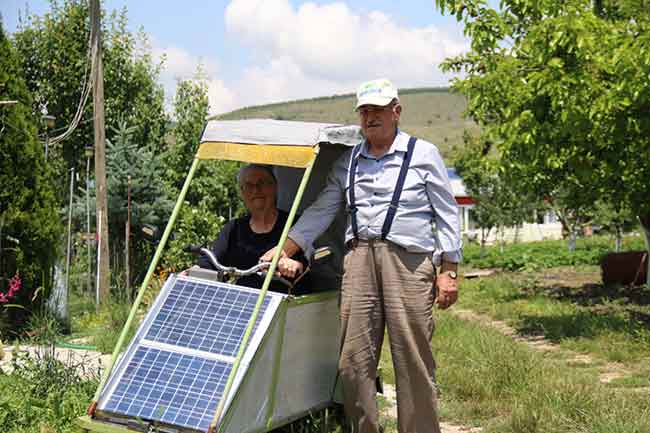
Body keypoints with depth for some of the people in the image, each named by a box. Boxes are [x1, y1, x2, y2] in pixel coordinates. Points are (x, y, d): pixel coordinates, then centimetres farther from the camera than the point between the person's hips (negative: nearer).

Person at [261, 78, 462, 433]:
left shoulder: (423, 154, 7)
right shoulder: (348, 162, 17)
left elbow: (446, 215, 7)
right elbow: (321, 211, 12)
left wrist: (449, 271, 0)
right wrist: (283, 251, 1)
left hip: (409, 260, -3)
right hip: (359, 258, 4)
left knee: (413, 358, -4)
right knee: (354, 358, 0)